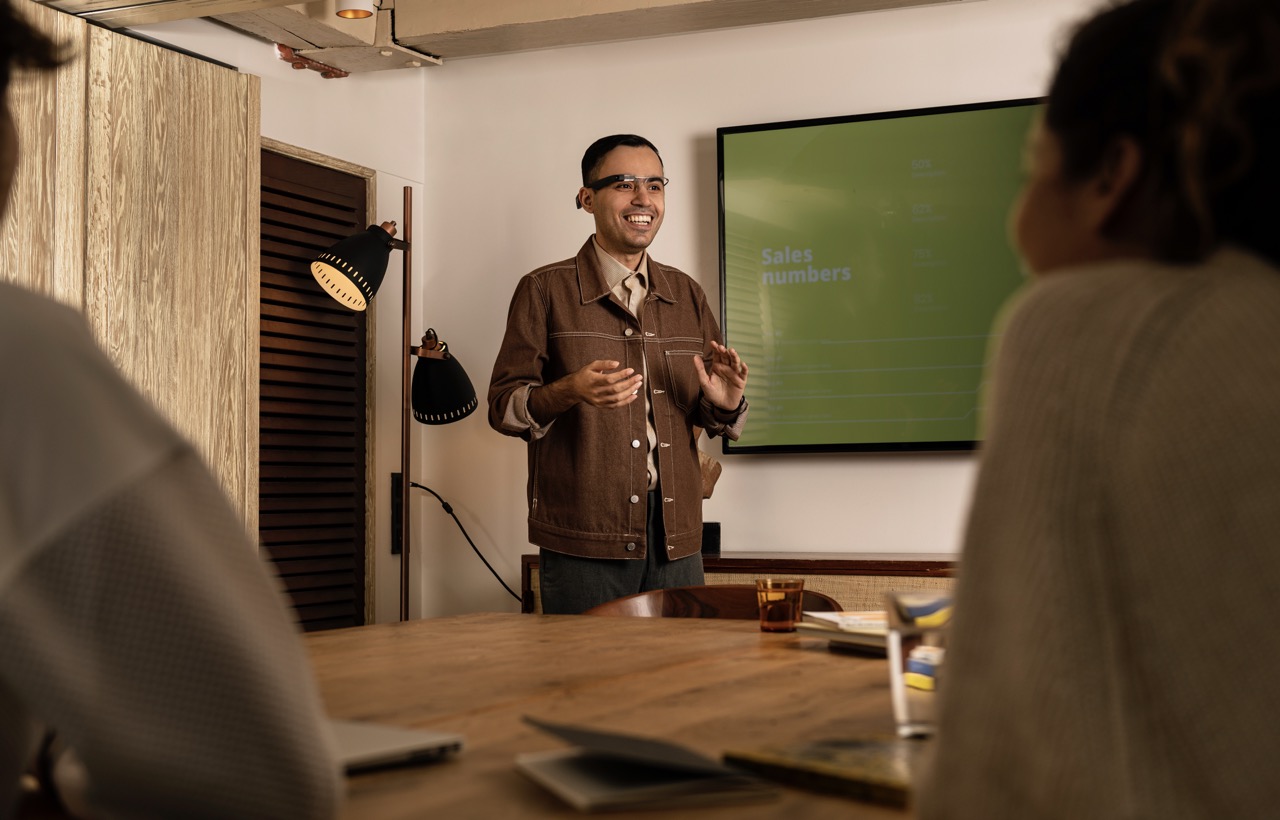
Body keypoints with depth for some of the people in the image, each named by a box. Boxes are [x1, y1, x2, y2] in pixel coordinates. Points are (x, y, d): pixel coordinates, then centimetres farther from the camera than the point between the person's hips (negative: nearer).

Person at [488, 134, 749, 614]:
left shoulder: (687, 295, 14)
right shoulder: (545, 291, 2)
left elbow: (709, 418, 18)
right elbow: (503, 407, -4)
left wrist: (726, 404, -5)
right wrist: (569, 392, -23)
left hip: (676, 540, 4)